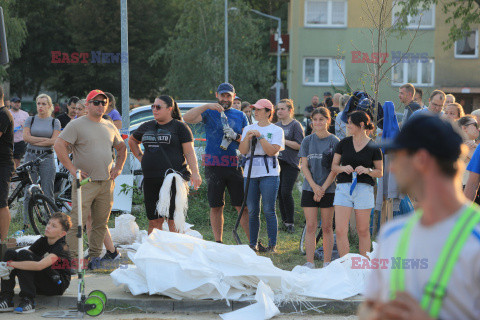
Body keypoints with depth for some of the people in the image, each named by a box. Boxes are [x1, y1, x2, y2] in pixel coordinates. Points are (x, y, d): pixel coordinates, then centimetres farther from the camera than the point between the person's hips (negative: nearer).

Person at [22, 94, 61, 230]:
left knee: (48, 192, -2)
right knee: (28, 191, -1)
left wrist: (35, 141, -8)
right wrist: (45, 139, -8)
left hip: (47, 157, -1)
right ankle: (26, 222, 6)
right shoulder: (30, 120, 9)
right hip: (31, 156, 1)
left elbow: (54, 141, -6)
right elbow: (26, 137, -4)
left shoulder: (55, 122, 6)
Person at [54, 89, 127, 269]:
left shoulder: (110, 127, 15)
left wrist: (119, 167, 15)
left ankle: (95, 256, 18)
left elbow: (121, 148, 29)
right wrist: (71, 168, -13)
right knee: (77, 221, -10)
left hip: (107, 183, 6)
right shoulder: (77, 125, -4)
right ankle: (72, 257, -6)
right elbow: (59, 146, -10)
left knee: (101, 222, 8)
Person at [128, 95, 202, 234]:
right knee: (154, 221, 6)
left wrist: (195, 173, -16)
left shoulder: (180, 127, 1)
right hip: (150, 180, 5)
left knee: (174, 222, -5)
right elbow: (132, 141, 34)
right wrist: (140, 157, 19)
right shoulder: (147, 127, 15)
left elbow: (189, 152, -5)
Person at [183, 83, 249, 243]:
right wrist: (207, 106, -19)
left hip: (234, 164, 1)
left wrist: (235, 136, -9)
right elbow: (187, 118, -10)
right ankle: (218, 242, 12)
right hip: (214, 164, -1)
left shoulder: (240, 116, 14)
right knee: (216, 206, 3)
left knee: (243, 206, -2)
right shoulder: (210, 113, 6)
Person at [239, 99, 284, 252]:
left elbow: (272, 151, -10)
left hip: (269, 174, -4)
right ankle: (253, 244, 13)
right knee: (252, 211, 5)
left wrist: (260, 136, -13)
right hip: (250, 173, 4)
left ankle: (272, 245, -1)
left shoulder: (276, 130, 3)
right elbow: (242, 151, 5)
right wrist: (247, 138, -11)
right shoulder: (248, 129, 15)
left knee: (269, 210, -7)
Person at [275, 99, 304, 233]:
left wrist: (283, 140, -15)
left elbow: (299, 145, -12)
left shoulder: (295, 125, -3)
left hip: (291, 164, -6)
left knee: (286, 192, -14)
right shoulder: (276, 125, 16)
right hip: (277, 162, 6)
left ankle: (290, 222, -5)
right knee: (279, 193, 5)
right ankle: (284, 221, 13)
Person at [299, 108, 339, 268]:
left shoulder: (334, 142, 0)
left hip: (328, 189, -2)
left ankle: (327, 263, 8)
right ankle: (309, 263, 2)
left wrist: (323, 188, -10)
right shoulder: (307, 141, 7)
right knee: (310, 227, -1)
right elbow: (304, 166, 4)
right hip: (309, 188, 2)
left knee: (327, 227, 2)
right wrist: (314, 186, -9)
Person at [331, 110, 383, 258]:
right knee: (340, 230, -7)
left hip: (364, 189, -2)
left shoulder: (373, 147, 1)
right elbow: (334, 166, 12)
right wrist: (343, 168, -9)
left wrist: (367, 170, -14)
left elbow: (380, 172, 5)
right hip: (343, 188, 2)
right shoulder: (344, 143, 9)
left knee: (363, 231, 4)